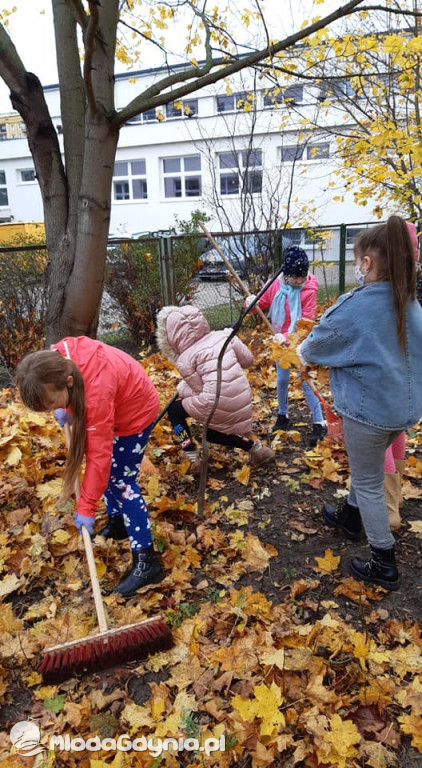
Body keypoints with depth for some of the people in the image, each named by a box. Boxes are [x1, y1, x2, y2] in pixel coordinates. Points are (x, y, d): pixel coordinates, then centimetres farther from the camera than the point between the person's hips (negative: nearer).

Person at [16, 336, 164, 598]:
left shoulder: (96, 395, -43)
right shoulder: (57, 358, -23)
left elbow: (99, 455, -36)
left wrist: (86, 508, -30)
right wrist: (63, 407, -5)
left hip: (135, 410, -8)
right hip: (114, 403, 8)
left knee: (121, 480, -8)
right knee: (109, 471, 16)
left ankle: (146, 561, -3)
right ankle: (117, 522, 35)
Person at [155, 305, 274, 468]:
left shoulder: (185, 359, -5)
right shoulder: (223, 335, 5)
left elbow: (199, 390, -4)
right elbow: (248, 359, 9)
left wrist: (181, 389, 15)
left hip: (216, 405, -6)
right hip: (241, 405, 6)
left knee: (174, 410, 20)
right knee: (211, 429, 33)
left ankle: (191, 458, 15)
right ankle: (253, 446, 20)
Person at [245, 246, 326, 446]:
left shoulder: (309, 290, -18)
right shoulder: (275, 284, -7)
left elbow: (307, 322, -21)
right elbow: (262, 303, 6)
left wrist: (288, 336, -34)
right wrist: (252, 303, -18)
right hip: (280, 342, 4)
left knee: (305, 382, -4)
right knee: (282, 380, 14)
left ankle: (319, 423, 7)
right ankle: (283, 416, 34)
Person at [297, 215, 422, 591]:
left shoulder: (355, 307, -22)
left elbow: (315, 346, -7)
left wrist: (303, 352, 15)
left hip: (369, 409, -7)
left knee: (368, 483, 9)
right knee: (366, 468, 28)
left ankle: (384, 564, 22)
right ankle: (351, 517, 50)